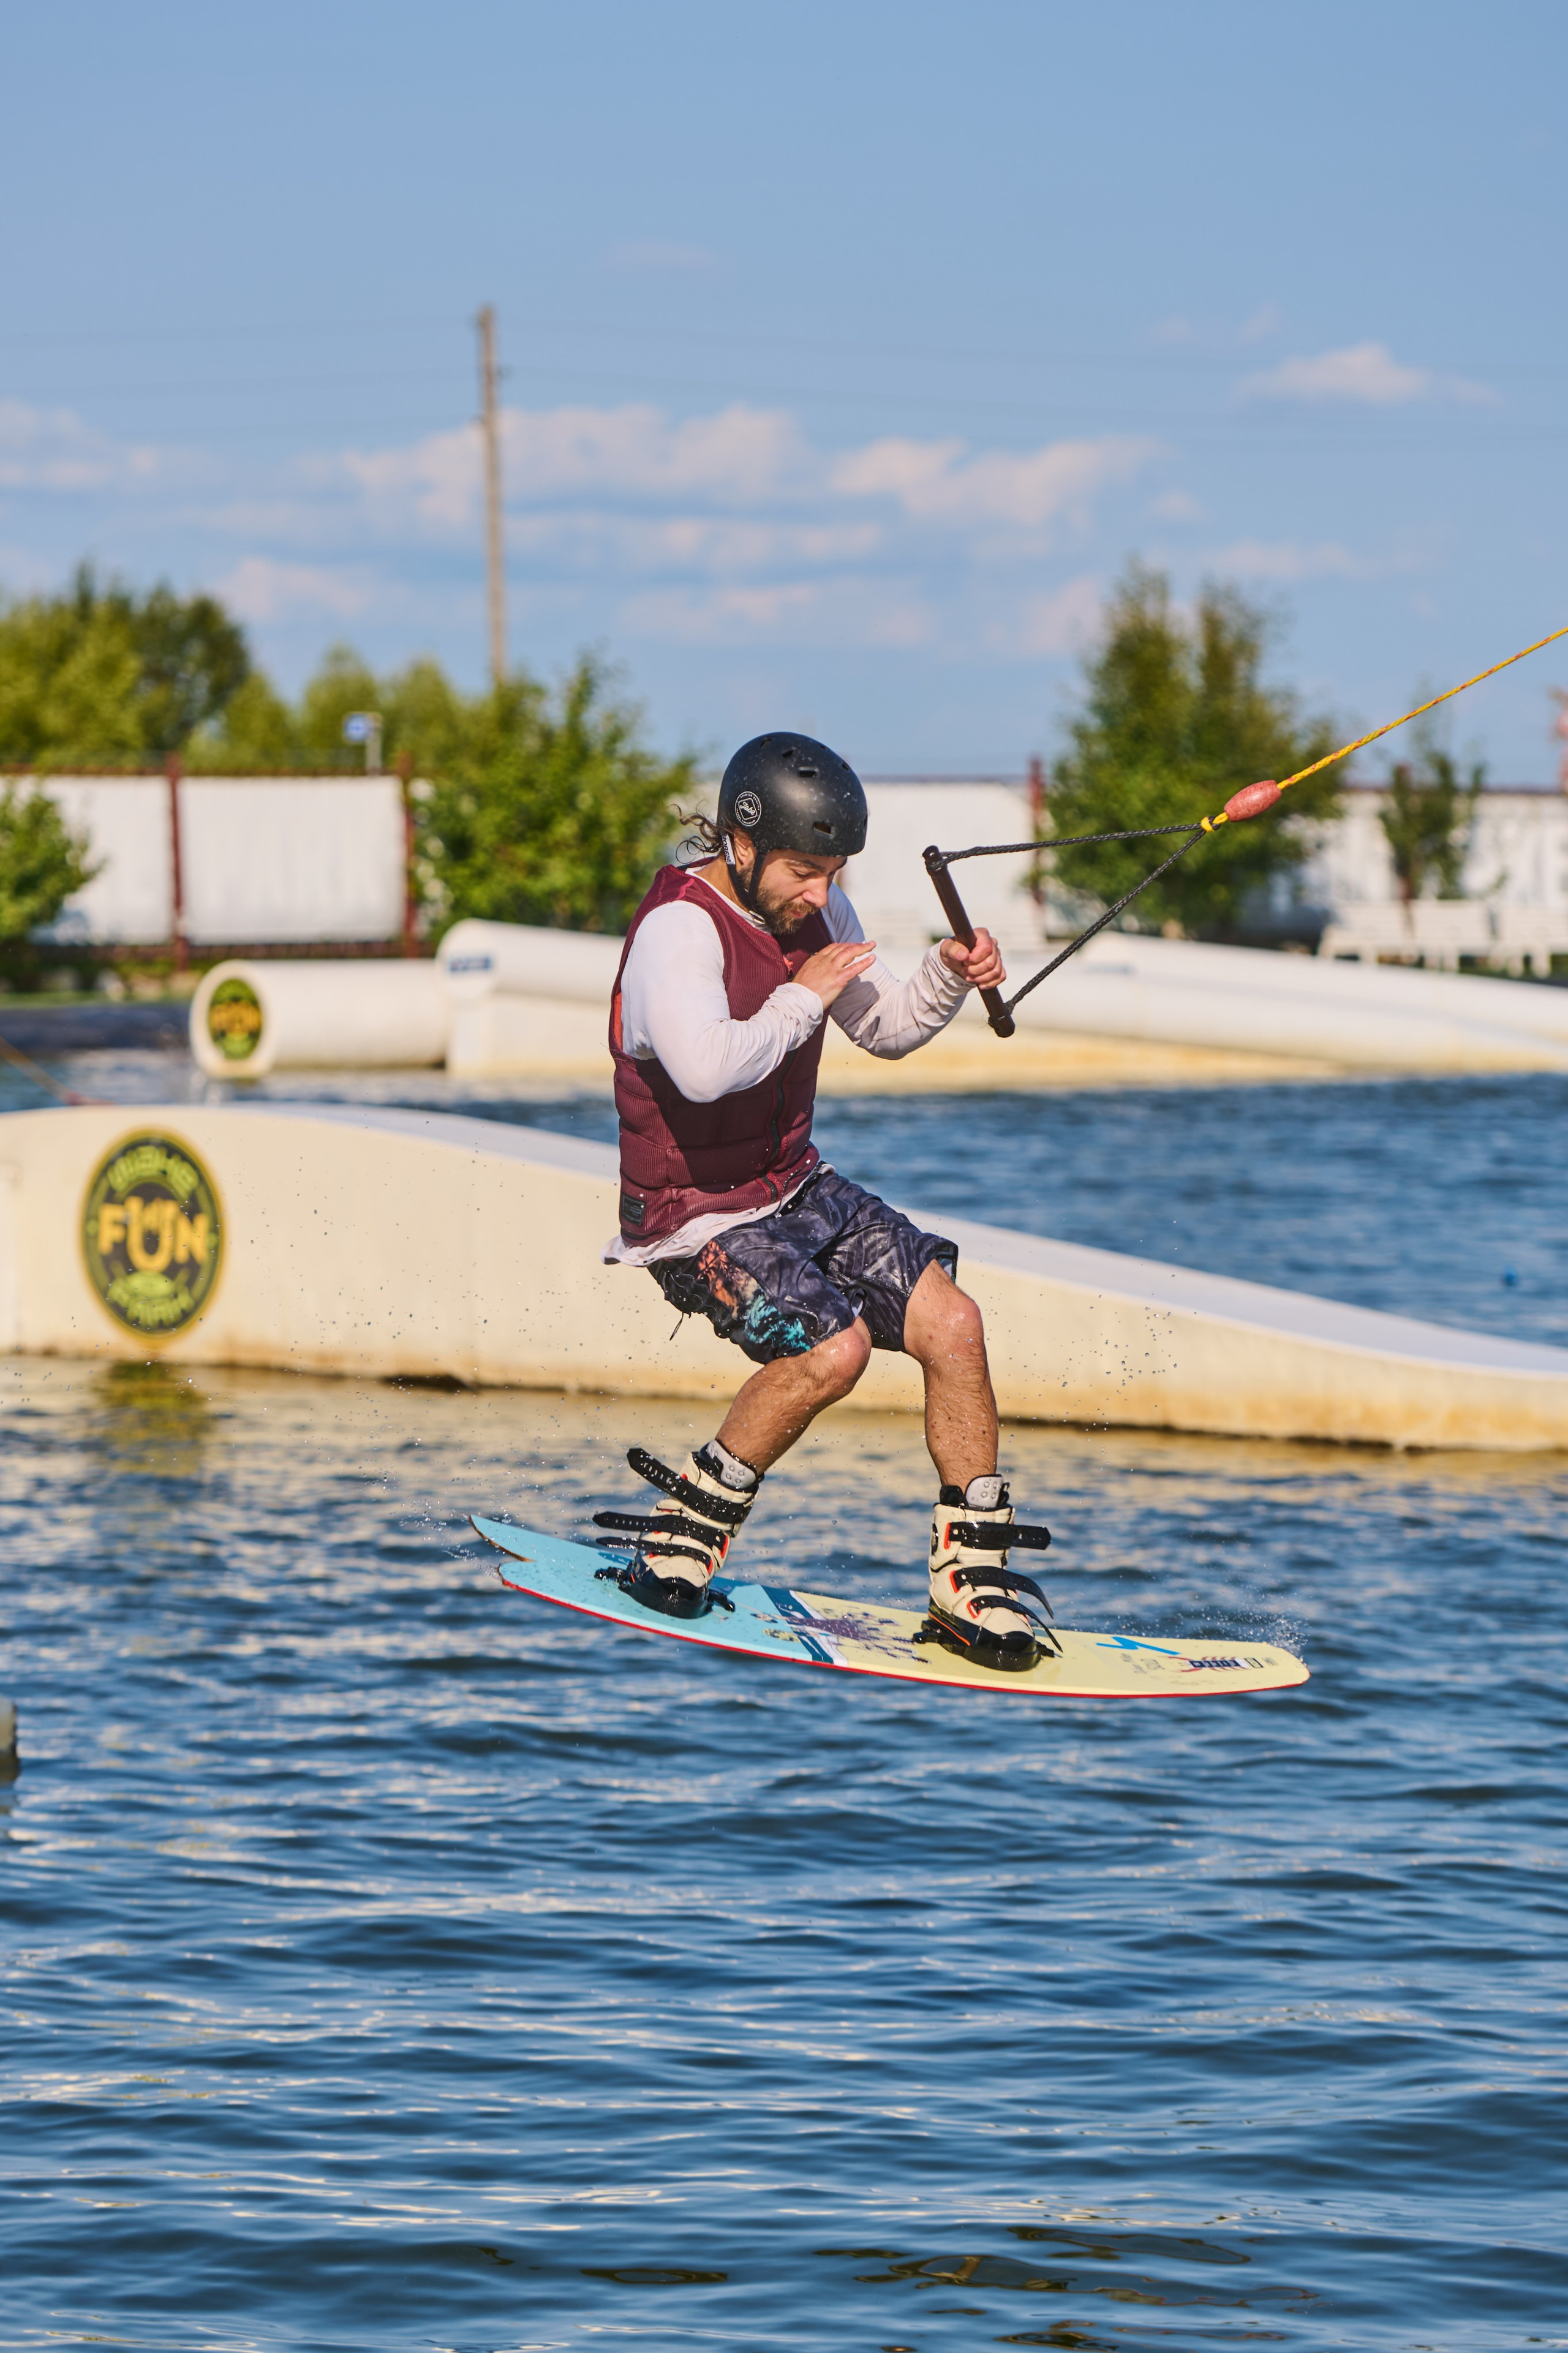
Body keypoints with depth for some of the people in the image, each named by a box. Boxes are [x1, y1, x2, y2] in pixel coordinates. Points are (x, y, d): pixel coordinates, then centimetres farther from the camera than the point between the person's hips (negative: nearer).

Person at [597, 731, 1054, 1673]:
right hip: (697, 1216, -8)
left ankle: (974, 1578, 3)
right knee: (832, 1347, -29)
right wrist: (802, 997, -25)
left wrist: (947, 976, -5)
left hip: (797, 1187, 8)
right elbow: (707, 1068, -40)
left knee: (952, 1323, -7)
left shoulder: (814, 909, 2)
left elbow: (884, 1030, 15)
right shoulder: (680, 930, -23)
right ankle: (691, 1523, -6)